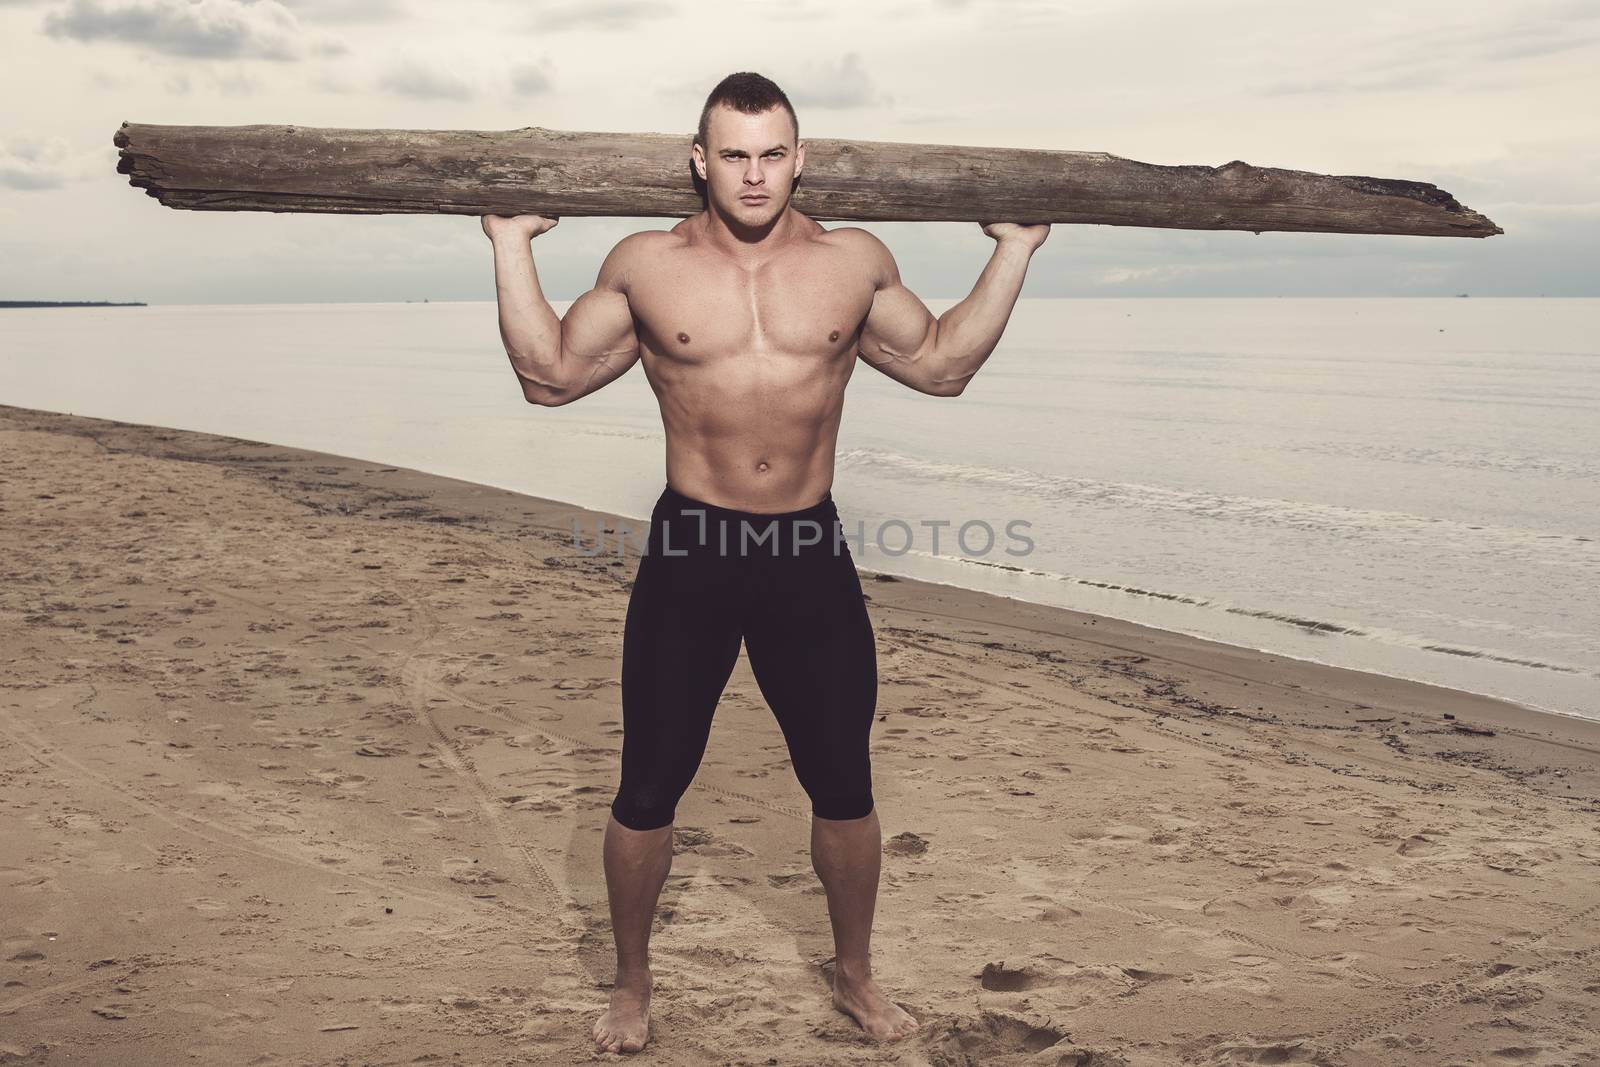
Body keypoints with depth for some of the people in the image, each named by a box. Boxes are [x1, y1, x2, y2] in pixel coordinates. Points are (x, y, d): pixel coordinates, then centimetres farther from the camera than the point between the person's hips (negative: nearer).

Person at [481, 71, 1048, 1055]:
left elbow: (942, 365, 12)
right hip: (688, 551, -1)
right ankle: (633, 985, 29)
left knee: (844, 787, 11)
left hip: (810, 552, 1)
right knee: (648, 790, 6)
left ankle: (856, 974, 34)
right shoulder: (645, 264, 0)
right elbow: (551, 375, 6)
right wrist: (513, 247, 2)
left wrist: (1013, 251, 10)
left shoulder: (857, 262, 3)